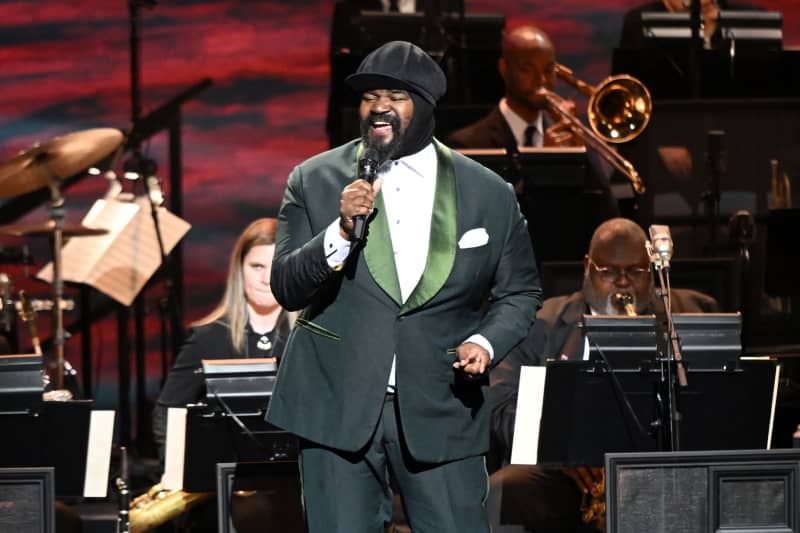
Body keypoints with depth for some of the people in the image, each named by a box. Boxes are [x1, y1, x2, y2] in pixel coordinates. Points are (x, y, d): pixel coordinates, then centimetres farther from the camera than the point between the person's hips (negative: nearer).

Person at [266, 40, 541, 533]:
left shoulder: (490, 195, 4)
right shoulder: (314, 182, 3)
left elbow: (520, 291, 13)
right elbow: (286, 288, -2)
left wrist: (486, 343, -7)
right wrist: (341, 231, -18)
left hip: (440, 415, 0)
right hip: (340, 411, 0)